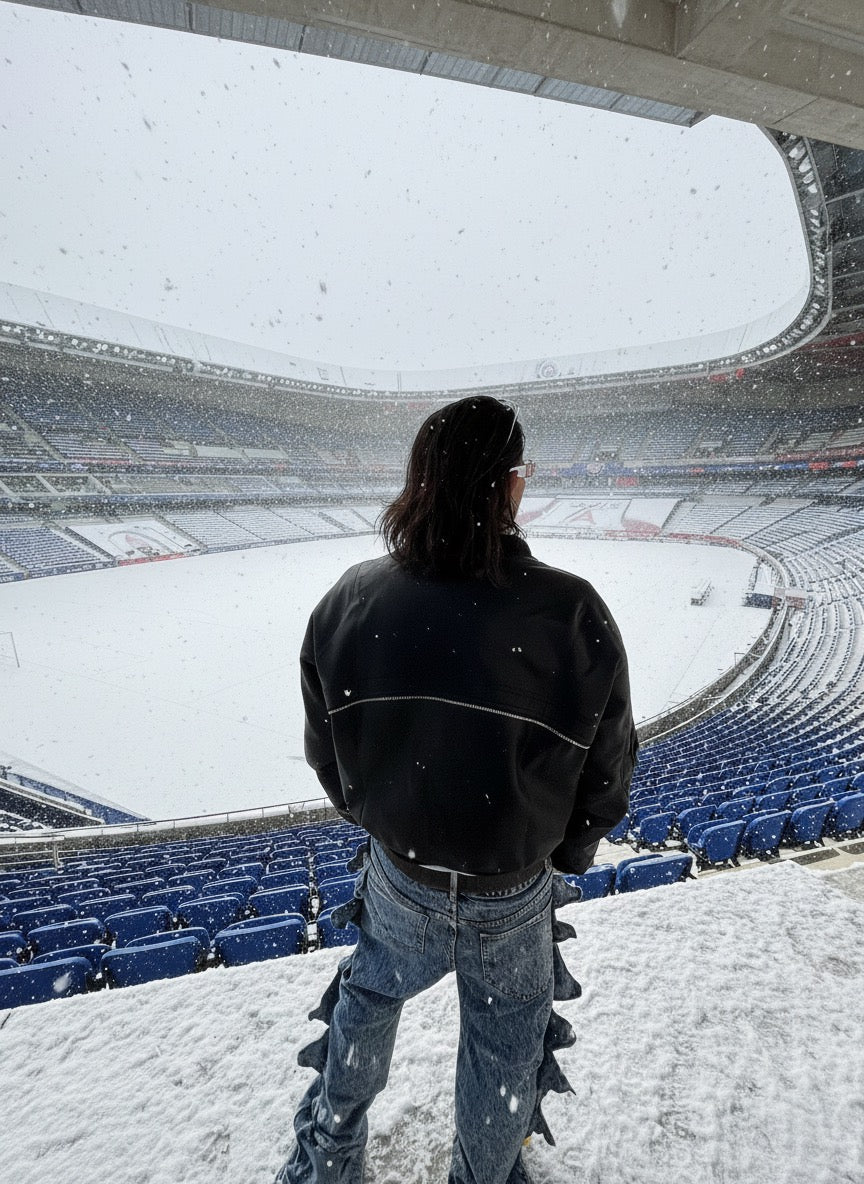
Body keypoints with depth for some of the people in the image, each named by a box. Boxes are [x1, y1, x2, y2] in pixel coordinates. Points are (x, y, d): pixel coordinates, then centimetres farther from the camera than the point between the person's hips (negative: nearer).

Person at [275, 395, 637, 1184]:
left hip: (397, 872, 2)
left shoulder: (348, 605, -19)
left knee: (372, 992, 33)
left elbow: (327, 754, -5)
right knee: (505, 1041, 28)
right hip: (515, 890, -1)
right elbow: (606, 772, -12)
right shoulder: (574, 616, -26)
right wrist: (568, 849, 8)